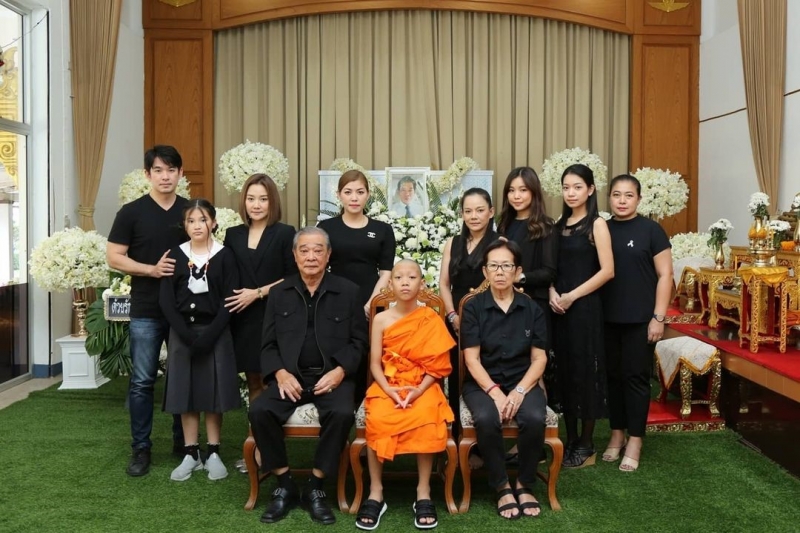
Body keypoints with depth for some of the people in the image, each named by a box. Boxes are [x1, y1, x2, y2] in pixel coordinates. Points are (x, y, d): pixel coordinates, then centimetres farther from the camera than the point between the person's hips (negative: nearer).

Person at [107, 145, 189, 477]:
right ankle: (140, 448, 14)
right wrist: (152, 269, -17)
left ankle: (183, 441, 25)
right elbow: (113, 257, -3)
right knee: (142, 381, 2)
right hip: (146, 311, -2)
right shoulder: (131, 212, -2)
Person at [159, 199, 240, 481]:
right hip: (182, 332, 2)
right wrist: (186, 333, -13)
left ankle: (213, 453, 13)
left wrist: (209, 335, -15)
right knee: (185, 392, 5)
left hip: (215, 332, -2)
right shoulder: (175, 255, 3)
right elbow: (166, 300, -1)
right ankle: (191, 454, 15)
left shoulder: (224, 256, -2)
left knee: (213, 392, 1)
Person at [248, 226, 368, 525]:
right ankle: (285, 485, -7)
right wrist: (280, 373, -10)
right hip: (291, 376, 2)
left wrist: (340, 371, -12)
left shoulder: (348, 291, 5)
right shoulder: (279, 293, 10)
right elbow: (268, 344, 9)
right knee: (259, 412, -25)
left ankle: (315, 488, -12)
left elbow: (358, 341, 4)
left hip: (332, 376, -2)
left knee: (342, 414, -32)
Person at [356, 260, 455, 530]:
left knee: (427, 418, -33)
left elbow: (437, 365, -2)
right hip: (387, 385, 1)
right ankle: (376, 492, -16)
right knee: (376, 419, -31)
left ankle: (424, 492, -18)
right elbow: (375, 364, 1)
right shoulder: (381, 319, 5)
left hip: (422, 386, -1)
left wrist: (419, 390, -18)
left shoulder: (431, 320, 2)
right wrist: (389, 390, -16)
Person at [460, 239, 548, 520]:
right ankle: (502, 487, -10)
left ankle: (524, 485, -5)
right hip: (482, 382, -1)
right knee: (487, 419, -33)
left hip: (522, 381, 2)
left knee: (535, 418, -30)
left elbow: (539, 358, 1)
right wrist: (495, 392, -20)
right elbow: (471, 359, -7)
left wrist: (519, 391, -15)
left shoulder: (532, 309, 4)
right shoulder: (473, 307, -2)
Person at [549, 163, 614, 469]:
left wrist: (572, 296, -14)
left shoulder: (597, 224, -6)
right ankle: (570, 440, 21)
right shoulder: (560, 224, 11)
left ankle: (587, 445, 13)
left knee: (585, 370, 1)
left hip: (586, 306, -6)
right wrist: (552, 293, -4)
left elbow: (607, 271, -13)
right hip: (560, 307, 6)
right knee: (565, 371, 9)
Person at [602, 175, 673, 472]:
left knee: (636, 377, 3)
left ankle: (635, 441, 13)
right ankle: (616, 435, 24)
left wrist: (658, 317, -10)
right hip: (608, 319, 4)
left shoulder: (650, 230, -3)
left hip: (640, 319, -3)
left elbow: (665, 275, -5)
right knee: (613, 376, 11)